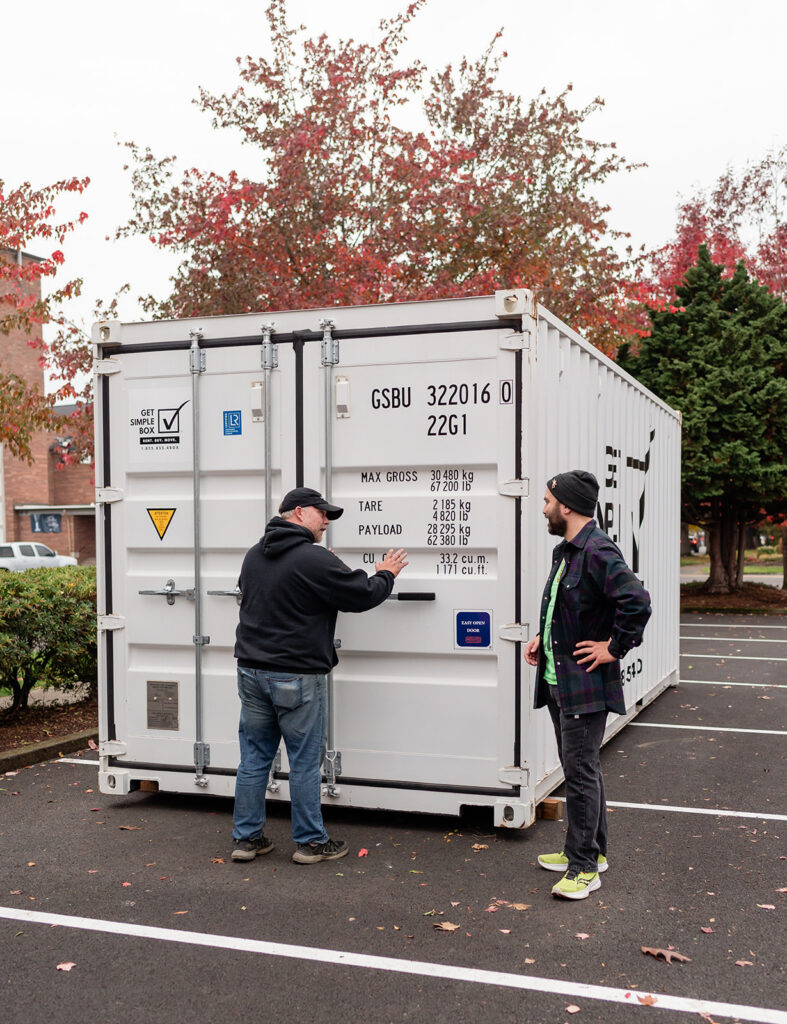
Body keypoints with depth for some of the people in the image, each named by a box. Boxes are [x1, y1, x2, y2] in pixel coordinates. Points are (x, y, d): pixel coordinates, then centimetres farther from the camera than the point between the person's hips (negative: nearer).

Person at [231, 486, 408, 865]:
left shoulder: (255, 554, 11)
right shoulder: (315, 560, -15)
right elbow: (363, 595, -12)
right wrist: (386, 574, 10)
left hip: (252, 670, 7)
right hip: (296, 677, -7)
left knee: (254, 757, 13)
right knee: (305, 762, 4)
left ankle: (246, 837, 19)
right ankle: (311, 842, 14)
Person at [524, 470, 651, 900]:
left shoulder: (598, 552, -18)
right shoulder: (565, 552, 14)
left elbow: (637, 601, -30)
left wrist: (614, 648, -21)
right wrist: (542, 638, 15)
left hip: (586, 685, -10)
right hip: (558, 682, 10)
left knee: (581, 771, -5)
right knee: (578, 768, 18)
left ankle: (584, 867, 4)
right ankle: (591, 850, 30)